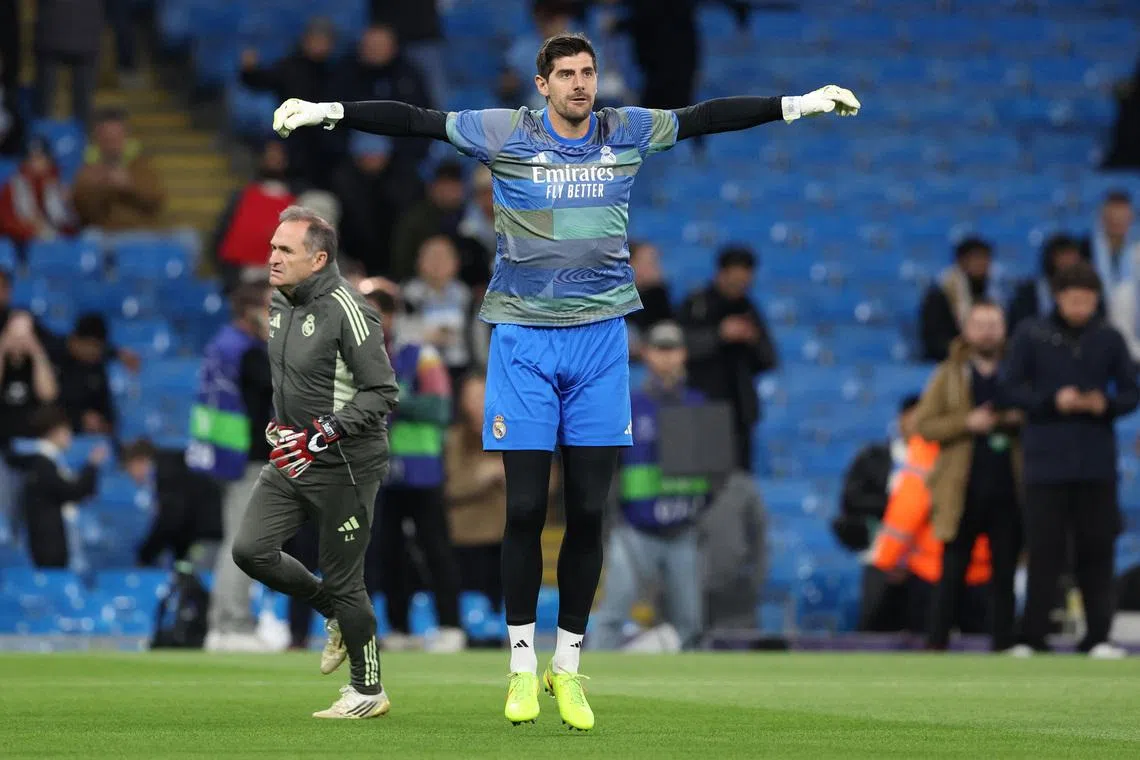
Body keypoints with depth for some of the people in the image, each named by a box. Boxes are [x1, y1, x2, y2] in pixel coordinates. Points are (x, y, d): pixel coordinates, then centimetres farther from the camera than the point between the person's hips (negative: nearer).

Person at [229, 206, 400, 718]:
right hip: (291, 460, 8)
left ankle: (369, 692, 15)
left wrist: (322, 434, -27)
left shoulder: (345, 310, -19)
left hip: (345, 468, -8)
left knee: (342, 580, -2)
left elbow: (381, 392, -21)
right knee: (250, 550, -3)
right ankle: (336, 614, 20)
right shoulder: (279, 305, 7)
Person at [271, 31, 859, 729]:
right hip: (523, 336, -2)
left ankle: (568, 666, 14)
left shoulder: (627, 133, 7)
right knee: (525, 509, -3)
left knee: (588, 513, 2)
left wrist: (801, 103, 14)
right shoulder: (504, 134, -1)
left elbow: (705, 117, 13)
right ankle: (523, 665, 9)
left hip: (600, 335, 2)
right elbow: (415, 120, -4)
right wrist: (327, 113, -12)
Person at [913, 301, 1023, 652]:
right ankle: (936, 645, 0)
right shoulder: (949, 375, 6)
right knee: (952, 574, -2)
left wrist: (1021, 421, -9)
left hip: (1008, 491, 1)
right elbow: (923, 424, 0)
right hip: (963, 492, -1)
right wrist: (967, 423, -14)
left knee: (1005, 575, 4)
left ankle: (1003, 646, 8)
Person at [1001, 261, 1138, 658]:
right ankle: (1033, 637, 3)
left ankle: (1098, 635, 8)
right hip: (1046, 462, -2)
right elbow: (1012, 387, 1)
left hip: (1098, 464, 2)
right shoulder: (1031, 335, 1)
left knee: (1096, 550, 2)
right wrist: (1053, 401, -14)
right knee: (1045, 551, -2)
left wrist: (1105, 404, -12)